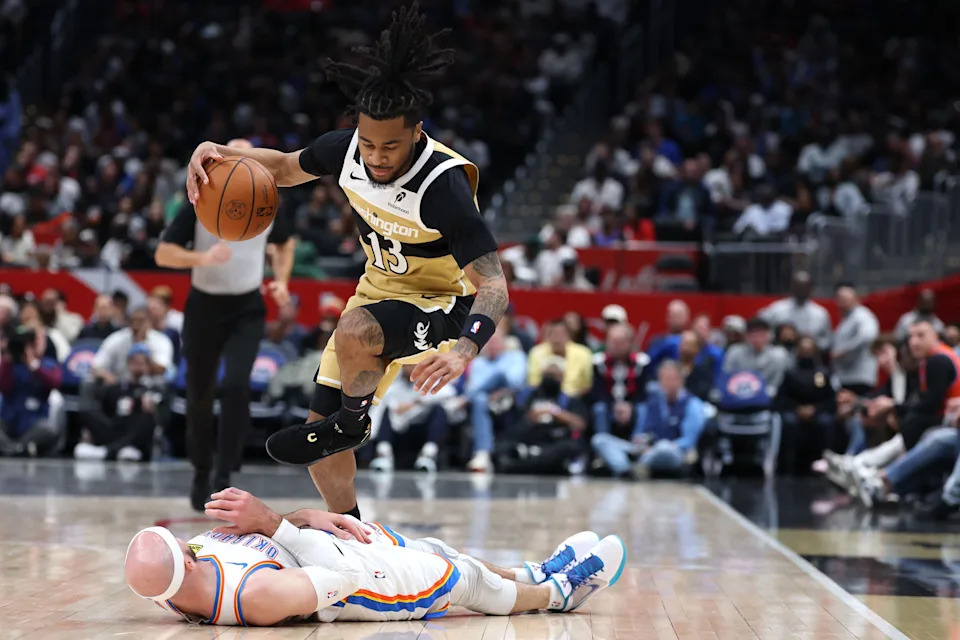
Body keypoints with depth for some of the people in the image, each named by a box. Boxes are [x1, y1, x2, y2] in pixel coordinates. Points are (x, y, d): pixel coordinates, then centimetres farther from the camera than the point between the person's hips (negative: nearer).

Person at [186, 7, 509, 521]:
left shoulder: (444, 185, -31)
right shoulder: (347, 150, -13)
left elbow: (494, 287, -33)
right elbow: (285, 168, 9)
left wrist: (464, 349, -51)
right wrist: (218, 152, -10)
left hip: (441, 305, -7)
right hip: (379, 290, 7)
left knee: (355, 331, -37)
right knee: (322, 426, 6)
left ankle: (353, 422, -7)